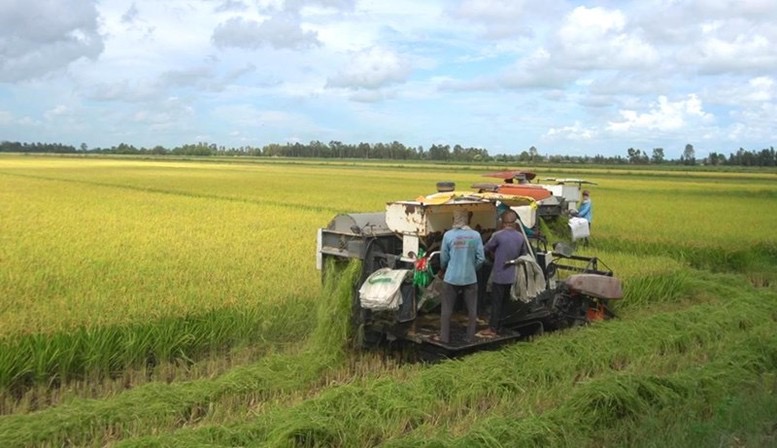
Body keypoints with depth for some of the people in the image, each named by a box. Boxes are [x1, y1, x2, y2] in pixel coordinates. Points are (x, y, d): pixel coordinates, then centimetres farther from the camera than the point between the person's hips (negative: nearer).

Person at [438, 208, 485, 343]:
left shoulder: (448, 235, -10)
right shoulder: (475, 235, -6)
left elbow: (443, 258, -2)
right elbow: (481, 258, -3)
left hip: (451, 278, -1)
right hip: (470, 278, 1)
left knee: (447, 309, 11)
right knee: (472, 309, 15)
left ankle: (444, 337, 16)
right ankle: (471, 337, 21)